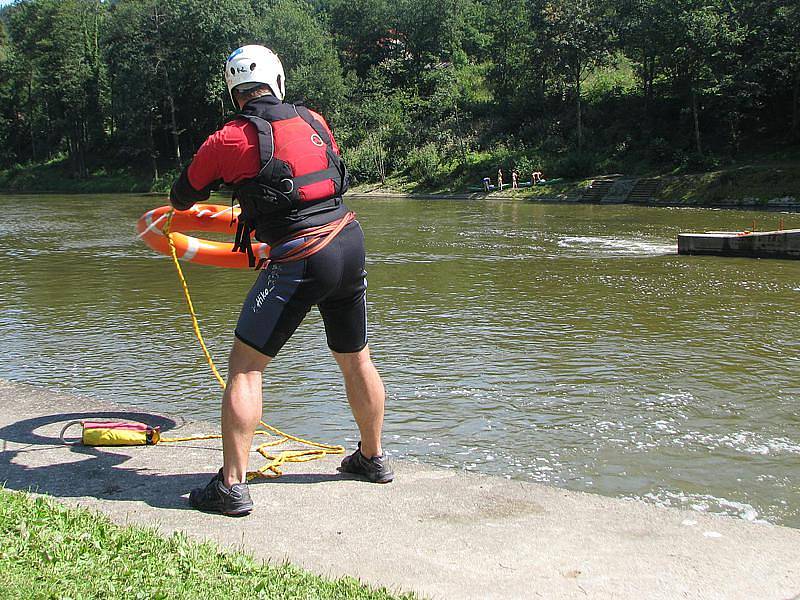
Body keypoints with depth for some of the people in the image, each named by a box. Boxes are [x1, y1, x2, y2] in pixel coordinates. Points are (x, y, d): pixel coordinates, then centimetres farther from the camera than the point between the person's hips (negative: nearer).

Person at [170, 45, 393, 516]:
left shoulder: (228, 140, -4)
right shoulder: (315, 120, 10)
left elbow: (182, 197, 11)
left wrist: (181, 201, 37)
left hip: (299, 259, -6)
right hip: (350, 243, 6)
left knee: (245, 367, 3)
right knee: (356, 359, 21)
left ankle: (232, 486, 1)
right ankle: (373, 458, 37)